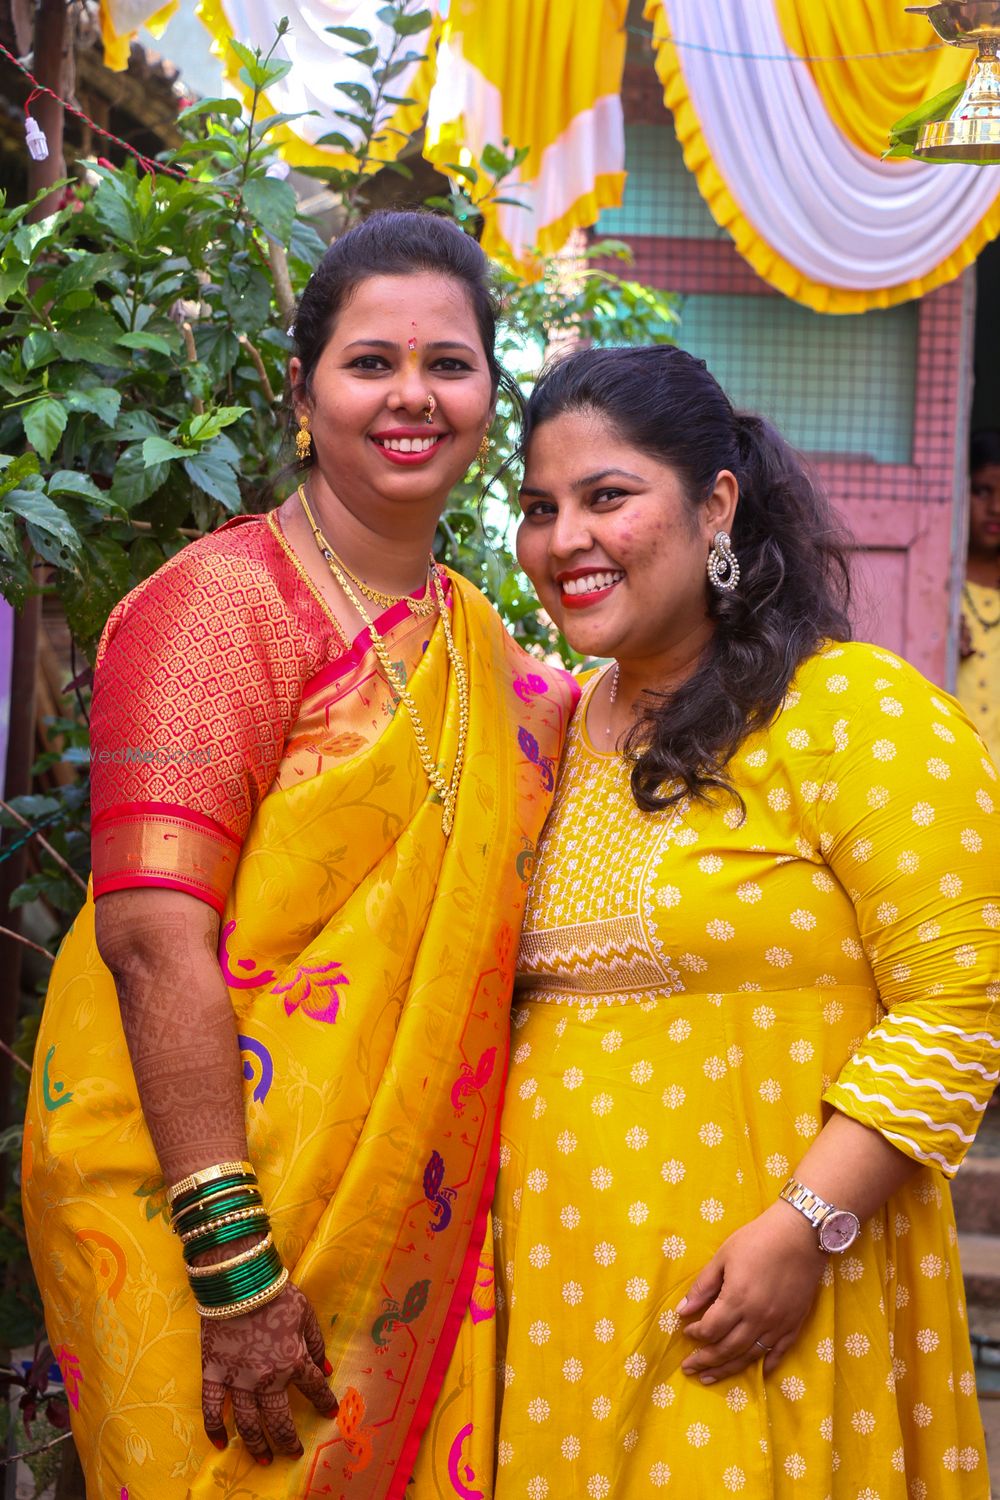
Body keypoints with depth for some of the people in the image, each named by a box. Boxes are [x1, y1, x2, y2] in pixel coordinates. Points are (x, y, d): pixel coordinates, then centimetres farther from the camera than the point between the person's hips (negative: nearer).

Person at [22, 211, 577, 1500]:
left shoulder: (476, 640, 11)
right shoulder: (224, 599, -12)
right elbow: (154, 937, -21)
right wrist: (234, 1267, -24)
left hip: (403, 1231, 7)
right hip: (203, 1204, -7)